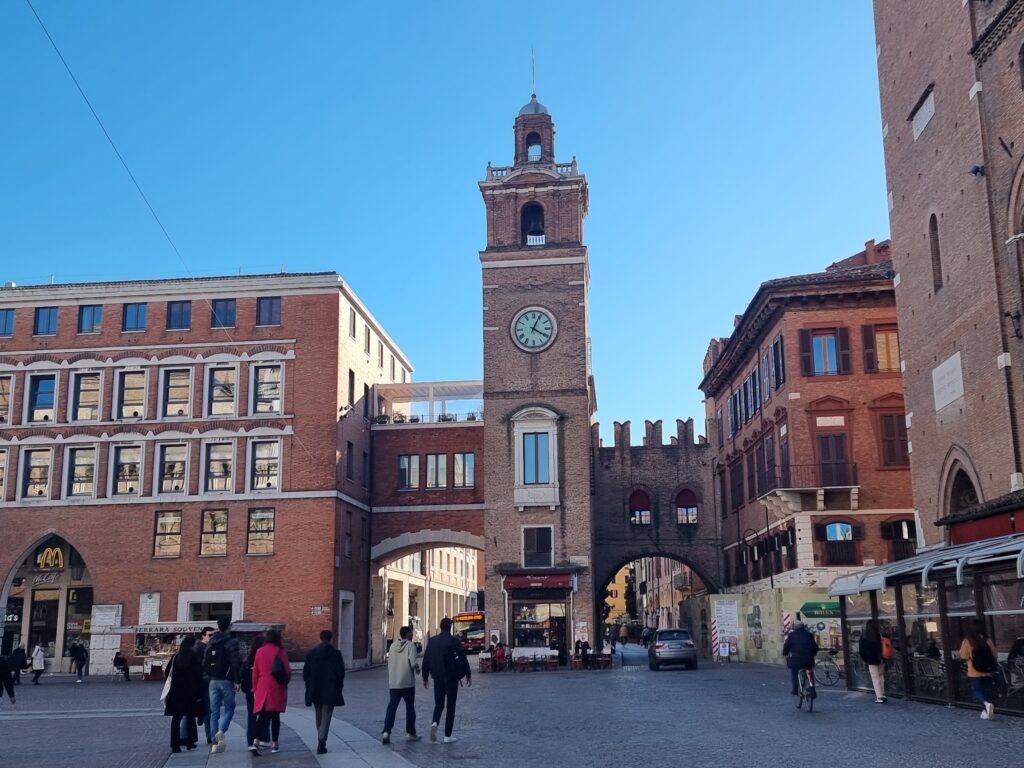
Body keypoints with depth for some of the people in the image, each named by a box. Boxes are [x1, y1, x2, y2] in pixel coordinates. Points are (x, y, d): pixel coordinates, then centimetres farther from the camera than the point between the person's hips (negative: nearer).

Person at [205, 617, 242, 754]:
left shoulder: (210, 643, 10)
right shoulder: (231, 642, -9)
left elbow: (205, 662, 11)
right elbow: (235, 662, -15)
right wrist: (237, 680, -13)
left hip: (213, 681, 5)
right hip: (227, 681, -5)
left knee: (214, 711, 9)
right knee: (228, 708, 5)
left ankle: (215, 742, 8)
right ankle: (221, 731, -20)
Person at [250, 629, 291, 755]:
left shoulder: (260, 651, 3)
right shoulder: (280, 652, -6)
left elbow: (255, 672, 6)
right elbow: (287, 670, -5)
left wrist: (255, 688, 14)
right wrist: (286, 681, 14)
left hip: (262, 688, 2)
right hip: (277, 688, -2)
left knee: (262, 715, 2)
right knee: (275, 716, 9)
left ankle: (255, 742, -15)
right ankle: (275, 744, 13)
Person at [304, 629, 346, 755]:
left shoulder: (311, 652, 1)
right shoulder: (335, 653, -7)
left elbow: (305, 672, 3)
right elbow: (341, 673, -6)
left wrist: (309, 686, 14)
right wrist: (339, 686, 7)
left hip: (315, 691, 3)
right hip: (330, 691, -3)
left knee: (319, 716, 18)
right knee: (326, 716, -1)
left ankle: (321, 741, 25)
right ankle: (321, 741, -16)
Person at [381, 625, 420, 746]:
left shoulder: (393, 646, 7)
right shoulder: (410, 645, -9)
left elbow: (389, 662, 11)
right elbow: (412, 663, -19)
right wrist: (417, 668, 2)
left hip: (393, 683, 4)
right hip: (407, 682, -4)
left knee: (391, 708, 3)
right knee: (410, 708, 10)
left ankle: (386, 732, -12)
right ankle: (410, 733, 17)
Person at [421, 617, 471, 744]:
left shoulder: (432, 641, 3)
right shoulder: (454, 641, -10)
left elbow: (426, 660, 7)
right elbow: (463, 659, -9)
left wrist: (425, 677, 16)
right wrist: (468, 675, 2)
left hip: (437, 678, 4)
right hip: (451, 678, -3)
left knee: (439, 704, 16)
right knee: (450, 706, 5)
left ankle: (434, 723, -13)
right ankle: (447, 736, 6)